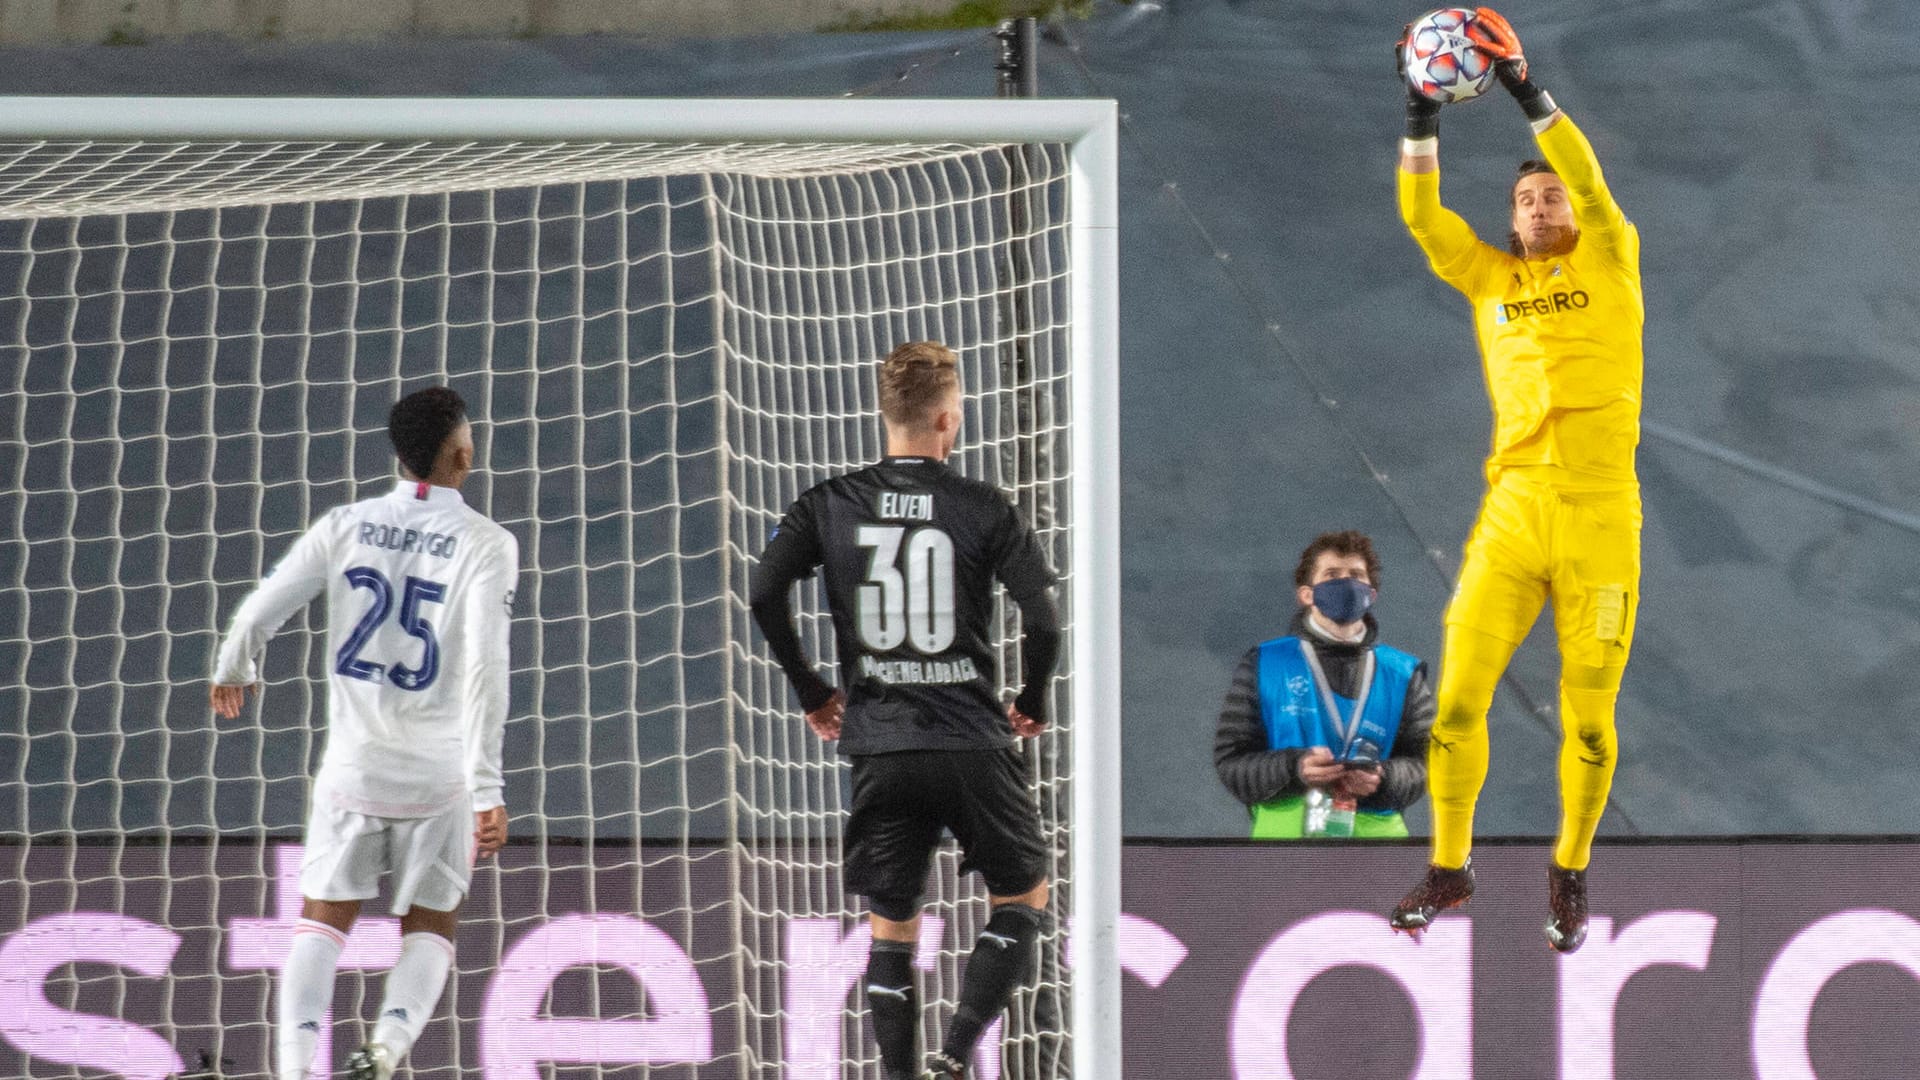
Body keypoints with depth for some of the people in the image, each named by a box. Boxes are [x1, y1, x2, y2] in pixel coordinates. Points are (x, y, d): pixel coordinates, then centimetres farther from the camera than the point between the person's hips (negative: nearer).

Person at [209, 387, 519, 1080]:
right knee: (429, 926, 14)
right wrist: (488, 789, -17)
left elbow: (257, 615, -1)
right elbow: (485, 668, -17)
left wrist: (232, 671, 23)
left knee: (323, 919, 10)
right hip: (439, 776, -1)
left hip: (353, 768, 1)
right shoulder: (486, 545, -9)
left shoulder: (346, 527, -1)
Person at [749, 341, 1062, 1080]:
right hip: (972, 741, -2)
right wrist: (1032, 703, 7)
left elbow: (764, 594, -7)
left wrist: (810, 689, 7)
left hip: (878, 746, 2)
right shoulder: (984, 511, -4)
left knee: (891, 926, 12)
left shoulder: (829, 506, 3)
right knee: (1022, 897, 15)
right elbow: (1043, 621, -12)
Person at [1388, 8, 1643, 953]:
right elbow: (1423, 217, 1)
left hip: (1600, 520, -2)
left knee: (1588, 717, 1)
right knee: (1457, 696, -4)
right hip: (1513, 513, 2)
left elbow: (1590, 183, -9)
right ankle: (1448, 868, 11)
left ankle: (1571, 873, 19)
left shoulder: (1610, 264, 7)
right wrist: (1422, 120, -11)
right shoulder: (1492, 279, 13)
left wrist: (1527, 94, -18)